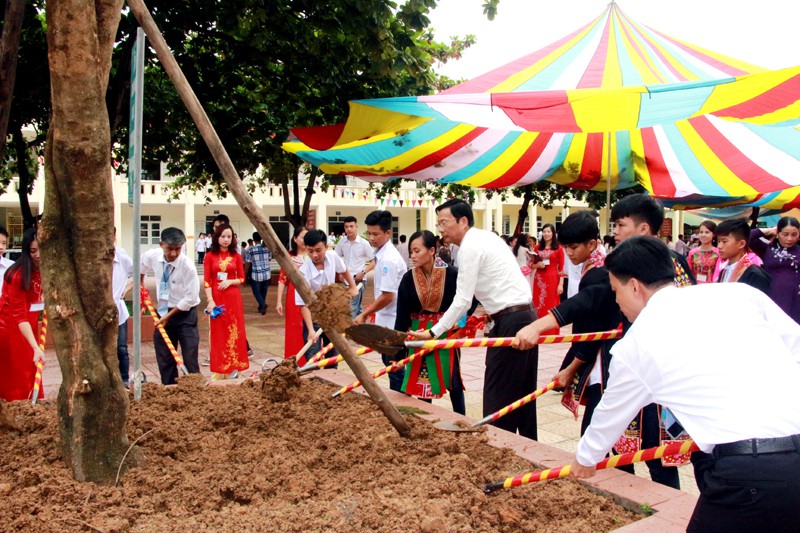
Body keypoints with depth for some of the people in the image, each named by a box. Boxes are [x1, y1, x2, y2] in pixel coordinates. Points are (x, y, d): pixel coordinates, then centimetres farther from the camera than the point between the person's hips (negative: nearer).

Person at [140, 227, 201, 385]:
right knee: (164, 360, 11)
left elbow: (190, 298, -19)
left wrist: (169, 316, -14)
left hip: (185, 314, -5)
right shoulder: (152, 256, -9)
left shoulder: (187, 265, -23)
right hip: (163, 312, 5)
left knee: (190, 360, -7)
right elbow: (141, 265, 18)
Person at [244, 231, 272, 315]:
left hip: (256, 274, -4)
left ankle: (262, 305, -14)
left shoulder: (250, 249, -11)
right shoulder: (267, 248, -1)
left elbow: (248, 263, -6)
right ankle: (261, 307, 27)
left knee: (256, 291, 7)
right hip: (267, 273, 4)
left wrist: (246, 273, 8)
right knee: (263, 291, 19)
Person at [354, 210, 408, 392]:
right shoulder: (383, 253, 8)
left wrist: (364, 314, -13)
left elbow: (388, 296, -22)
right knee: (389, 362, 18)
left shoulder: (388, 259, -21)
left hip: (392, 321, -10)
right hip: (386, 318, 10)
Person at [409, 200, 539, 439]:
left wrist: (434, 332, -10)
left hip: (510, 321, -10)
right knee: (523, 391, 15)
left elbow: (462, 301, -15)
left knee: (498, 394, -4)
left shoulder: (470, 247, -13)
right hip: (526, 314, 10)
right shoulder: (486, 237, 16)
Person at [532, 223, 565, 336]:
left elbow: (561, 268, -4)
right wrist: (537, 265, -9)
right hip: (539, 279, 4)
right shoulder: (537, 247, 9)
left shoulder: (558, 248, -2)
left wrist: (561, 284, -9)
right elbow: (532, 265, 14)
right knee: (539, 304, 5)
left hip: (552, 279, -3)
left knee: (551, 305, 0)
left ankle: (551, 332, 5)